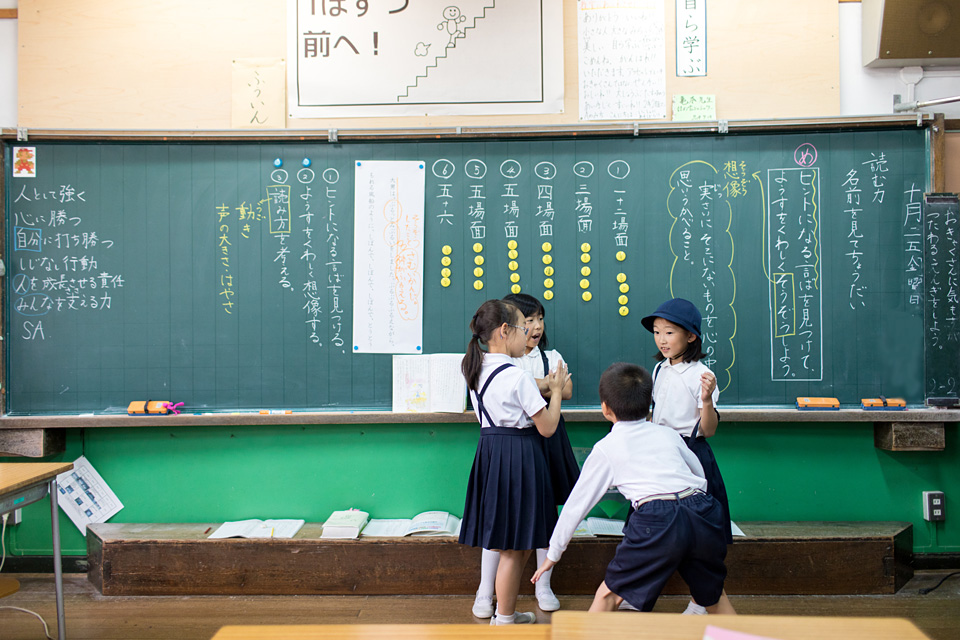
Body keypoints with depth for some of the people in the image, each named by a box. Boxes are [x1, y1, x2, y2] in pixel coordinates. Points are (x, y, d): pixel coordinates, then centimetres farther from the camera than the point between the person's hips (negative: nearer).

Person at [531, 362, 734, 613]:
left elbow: (577, 503, 20)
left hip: (657, 520, -4)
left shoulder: (605, 449, 15)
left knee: (610, 593, 13)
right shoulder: (668, 433, 23)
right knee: (713, 596, 25)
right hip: (702, 511, 4)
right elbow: (700, 474, 30)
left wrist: (553, 554, 29)